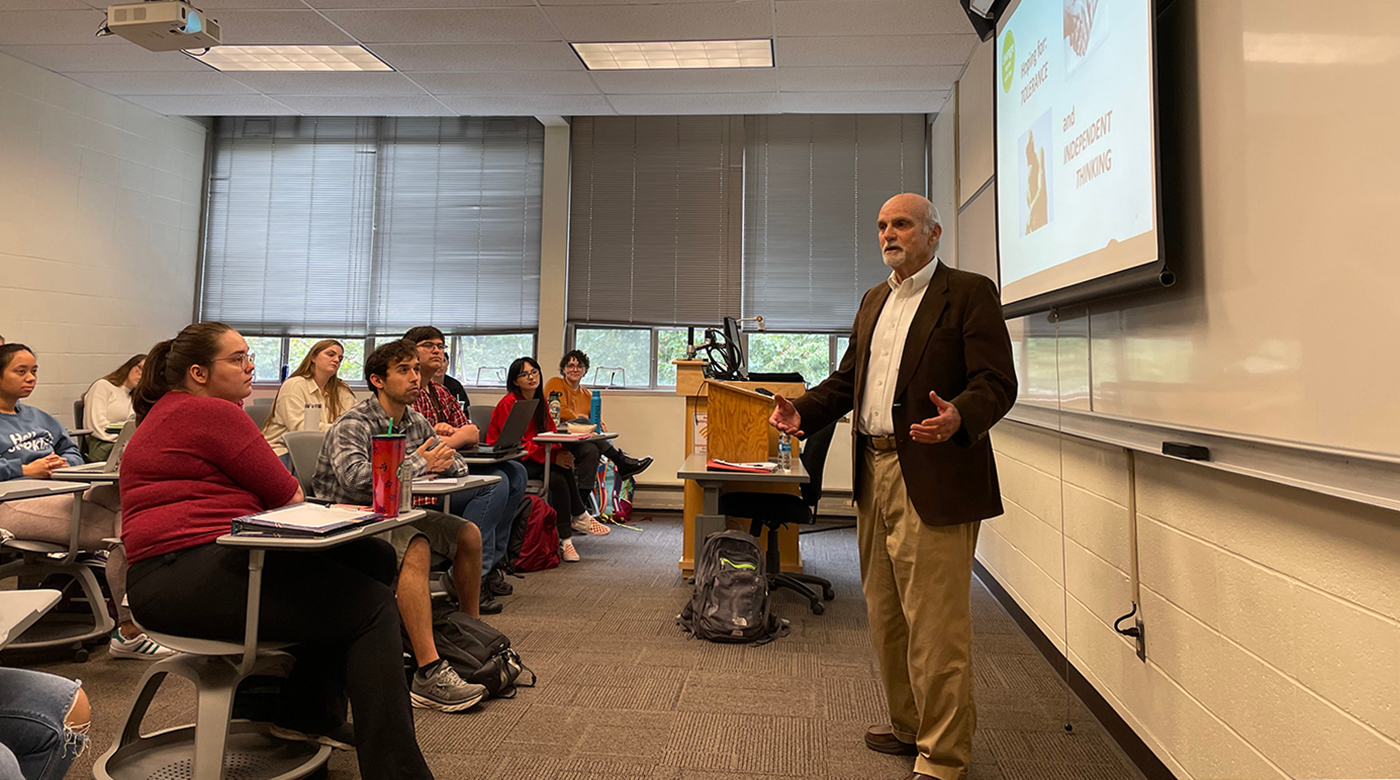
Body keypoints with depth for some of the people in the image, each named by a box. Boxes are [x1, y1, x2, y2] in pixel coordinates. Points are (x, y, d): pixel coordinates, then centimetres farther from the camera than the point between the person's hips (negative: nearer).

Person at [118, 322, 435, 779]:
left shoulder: (169, 412, 23)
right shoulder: (212, 413, -10)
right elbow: (287, 497, -7)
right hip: (193, 575, -10)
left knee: (374, 558, 6)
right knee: (372, 608, -14)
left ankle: (307, 714, 14)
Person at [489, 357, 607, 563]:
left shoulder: (540, 402, 10)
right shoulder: (509, 403, -13)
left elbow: (551, 434, 8)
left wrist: (561, 452, -16)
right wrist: (553, 457, -25)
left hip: (532, 460, 7)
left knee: (559, 477, -24)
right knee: (559, 475, -28)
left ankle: (565, 538, -17)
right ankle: (580, 516, -13)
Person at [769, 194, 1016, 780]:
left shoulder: (969, 293, -4)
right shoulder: (873, 301, 18)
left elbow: (997, 382, -12)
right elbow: (847, 378, 21)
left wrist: (958, 417, -32)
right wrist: (803, 411, 4)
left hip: (933, 480, -8)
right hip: (874, 474, 8)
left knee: (935, 624, -1)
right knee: (885, 616, 17)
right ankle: (909, 727, 35)